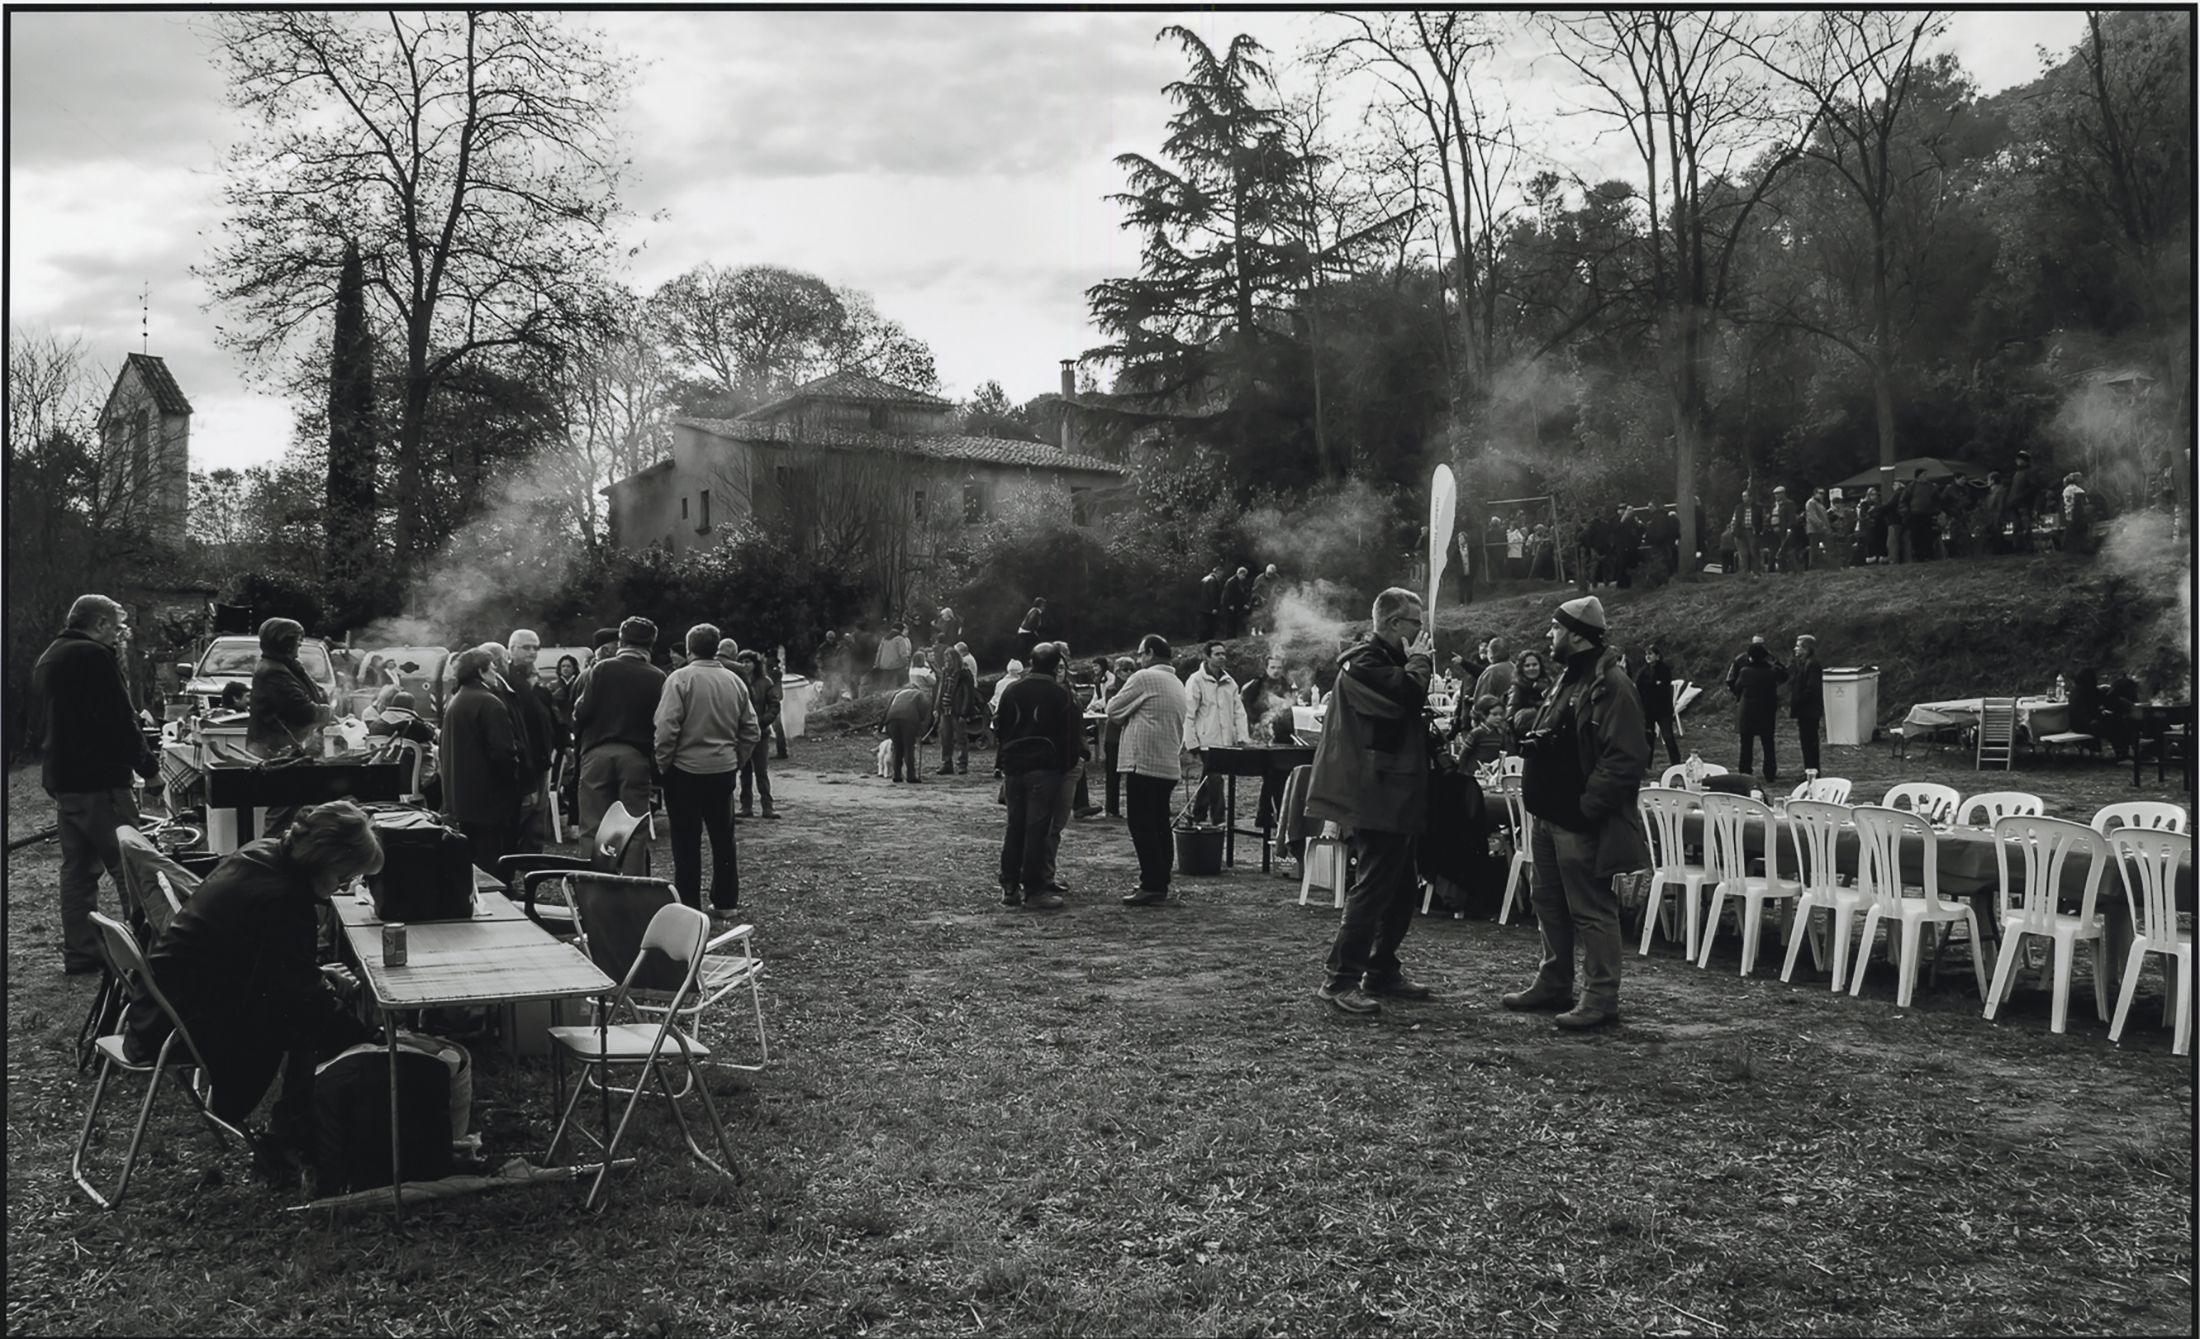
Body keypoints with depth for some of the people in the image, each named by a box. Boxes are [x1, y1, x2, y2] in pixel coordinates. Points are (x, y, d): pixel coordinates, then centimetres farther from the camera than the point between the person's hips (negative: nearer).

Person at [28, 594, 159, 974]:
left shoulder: (46, 659, 17)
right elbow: (118, 719, -18)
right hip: (98, 779, -10)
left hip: (60, 779, 10)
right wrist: (147, 763, -10)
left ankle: (79, 953, 16)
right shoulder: (95, 656, -14)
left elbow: (38, 723, 24)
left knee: (78, 867, 13)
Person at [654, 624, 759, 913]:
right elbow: (752, 731, 6)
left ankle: (688, 904, 6)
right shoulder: (735, 681, 4)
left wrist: (663, 763, -4)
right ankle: (726, 900, 20)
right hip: (724, 769, 4)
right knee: (723, 836, 14)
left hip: (685, 770, -4)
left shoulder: (680, 679, -11)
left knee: (687, 841, 3)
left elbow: (666, 728, -17)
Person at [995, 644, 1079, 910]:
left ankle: (1009, 887, 11)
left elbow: (1000, 728, 11)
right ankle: (1033, 890, -4)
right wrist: (1064, 765, 9)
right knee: (1037, 828, -4)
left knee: (1015, 826, 10)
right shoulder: (1060, 695, -6)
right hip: (1044, 768, -4)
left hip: (1014, 766, 5)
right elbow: (1068, 736, -4)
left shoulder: (1011, 691, 7)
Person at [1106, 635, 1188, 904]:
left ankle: (1151, 885, -9)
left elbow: (1114, 711, -4)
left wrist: (1112, 699, 15)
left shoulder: (1144, 678, -9)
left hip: (1143, 762, -9)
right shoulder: (1177, 683, 17)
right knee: (1159, 825, 12)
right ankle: (1161, 884, 16)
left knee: (1142, 826, -6)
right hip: (1169, 765, 9)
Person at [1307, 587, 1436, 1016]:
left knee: (1402, 889, 14)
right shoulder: (1364, 662, -12)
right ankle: (1341, 980, -7)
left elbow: (1413, 708, 20)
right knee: (1373, 888, -11)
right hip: (1377, 799, -11)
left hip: (1398, 797, 11)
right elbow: (1407, 697, -24)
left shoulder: (1389, 660, 20)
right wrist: (1418, 660, -11)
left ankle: (1382, 972, 24)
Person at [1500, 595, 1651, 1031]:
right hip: (1550, 815, 10)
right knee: (1549, 901, 18)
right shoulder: (1569, 677, 15)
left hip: (1580, 821, -10)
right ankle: (1553, 984, 29)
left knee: (1591, 910, -2)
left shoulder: (1609, 684, -17)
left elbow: (1626, 759, -22)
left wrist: (1588, 806, -22)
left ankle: (1600, 999, 6)